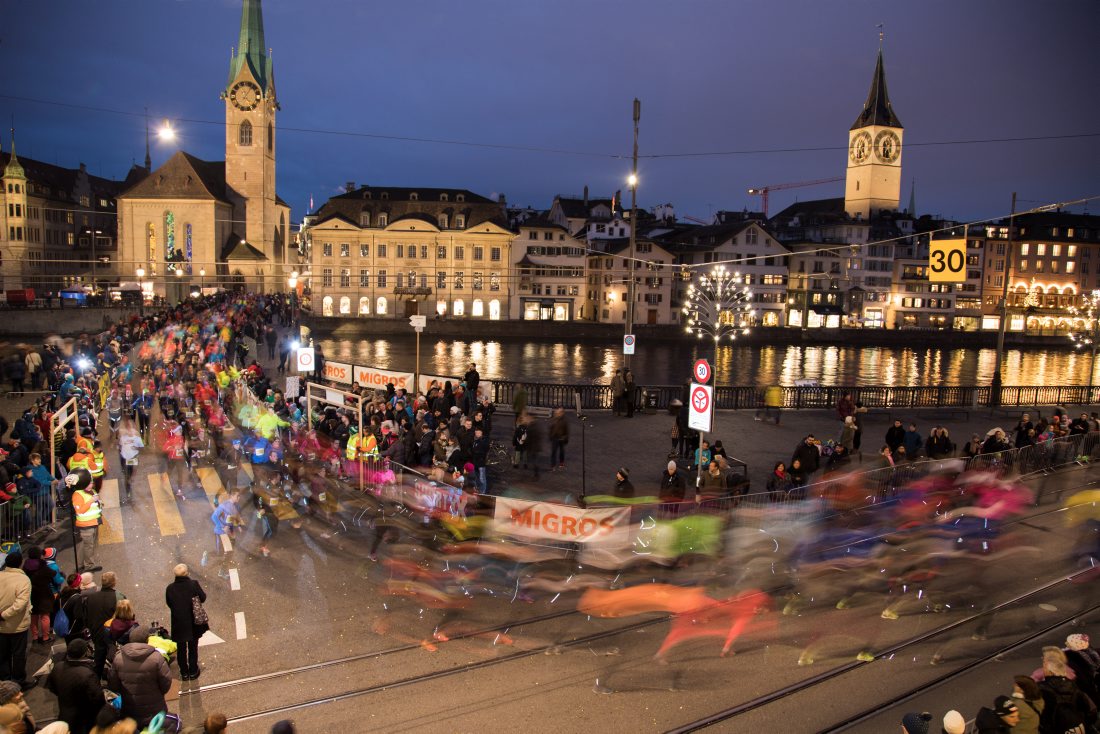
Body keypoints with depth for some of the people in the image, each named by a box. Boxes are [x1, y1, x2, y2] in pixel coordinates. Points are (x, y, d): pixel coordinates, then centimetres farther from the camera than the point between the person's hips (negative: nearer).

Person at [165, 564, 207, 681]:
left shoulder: (170, 588, -14)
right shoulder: (194, 584, -19)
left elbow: (168, 603, -1)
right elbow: (203, 598, -9)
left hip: (178, 624, 1)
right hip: (193, 623, -1)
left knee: (181, 649, 18)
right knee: (193, 648, 17)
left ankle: (184, 673, 29)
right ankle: (193, 672, 27)